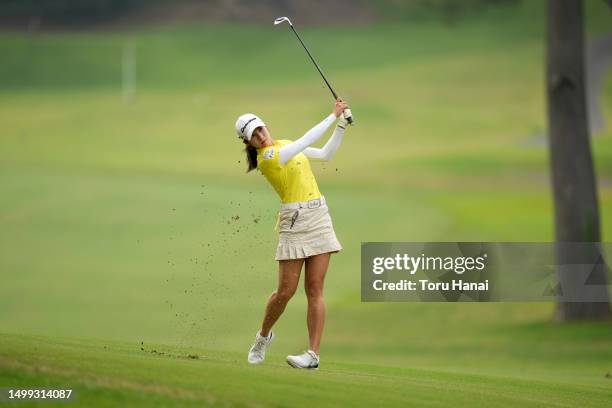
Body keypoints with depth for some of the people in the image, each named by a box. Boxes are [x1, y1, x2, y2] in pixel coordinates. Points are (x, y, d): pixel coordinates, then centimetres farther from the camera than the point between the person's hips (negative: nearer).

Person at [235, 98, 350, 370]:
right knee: (286, 291, -4)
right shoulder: (266, 157, -11)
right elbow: (307, 141, -18)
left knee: (314, 289, -3)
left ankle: (313, 354, -7)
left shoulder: (286, 144, 13)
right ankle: (263, 336, 23)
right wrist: (333, 116, -13)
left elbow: (326, 154, 21)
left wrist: (342, 125, 9)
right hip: (294, 222, -6)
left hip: (319, 216, 6)